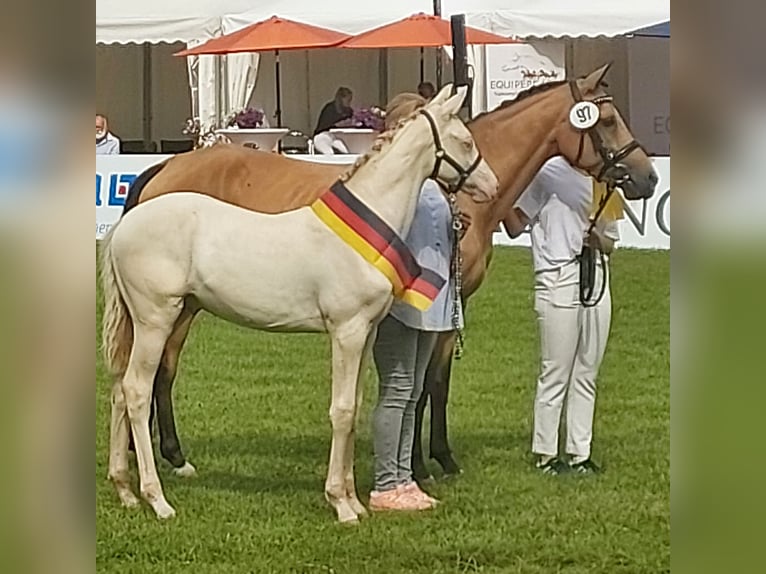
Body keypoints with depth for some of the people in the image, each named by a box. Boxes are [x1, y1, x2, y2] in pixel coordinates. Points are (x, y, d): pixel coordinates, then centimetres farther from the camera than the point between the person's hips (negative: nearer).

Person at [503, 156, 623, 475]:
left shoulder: (602, 182, 14)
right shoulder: (549, 173, -3)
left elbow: (610, 243, 17)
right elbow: (515, 227, -8)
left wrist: (597, 238, -5)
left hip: (597, 277, 6)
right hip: (559, 278, -6)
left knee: (587, 374, 9)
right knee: (555, 373, -2)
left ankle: (580, 452, 15)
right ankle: (545, 454, 6)